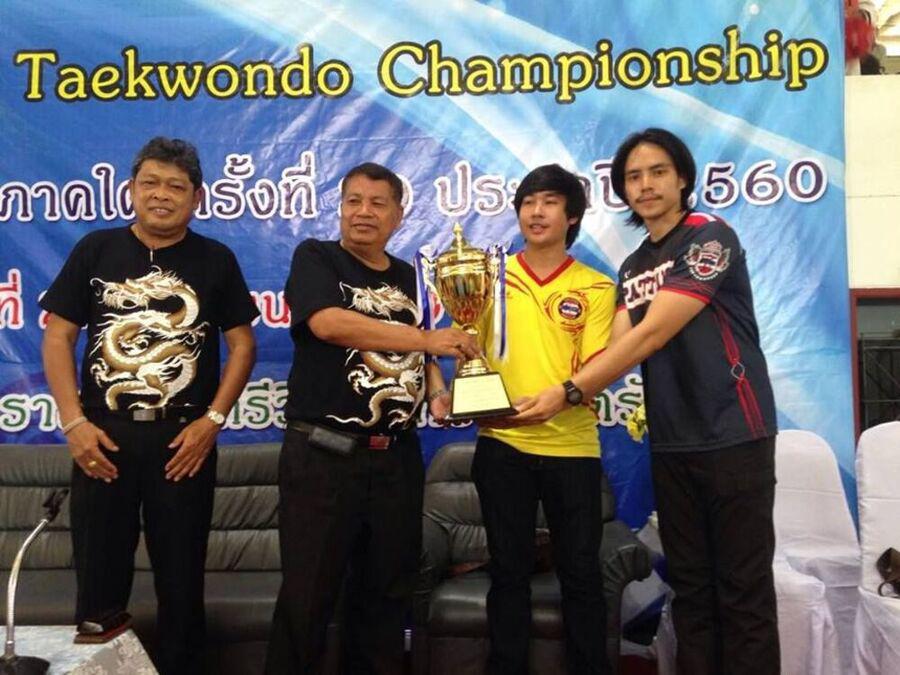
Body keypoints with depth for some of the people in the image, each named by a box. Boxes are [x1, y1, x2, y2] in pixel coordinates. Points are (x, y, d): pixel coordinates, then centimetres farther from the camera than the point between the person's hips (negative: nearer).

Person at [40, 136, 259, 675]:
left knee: (182, 580, 10)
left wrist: (213, 419, -8)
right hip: (103, 435, 1)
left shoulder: (215, 260, 3)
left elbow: (243, 344, 2)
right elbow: (58, 337, 3)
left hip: (183, 437, 0)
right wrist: (74, 422, -6)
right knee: (100, 580, 11)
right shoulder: (96, 250, 4)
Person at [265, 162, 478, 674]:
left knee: (388, 592, 15)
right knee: (307, 597, 4)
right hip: (322, 455, -5)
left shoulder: (409, 277, 14)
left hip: (397, 458, 5)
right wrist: (425, 339, -19)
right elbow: (327, 323, -20)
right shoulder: (316, 258, -1)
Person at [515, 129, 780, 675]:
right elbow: (617, 349, 2)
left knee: (743, 589, 2)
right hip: (671, 443, 7)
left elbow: (653, 336, -20)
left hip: (732, 436, -6)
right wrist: (556, 397, -14)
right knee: (690, 586, 13)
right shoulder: (633, 268, 13)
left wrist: (568, 392, -24)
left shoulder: (710, 237, -10)